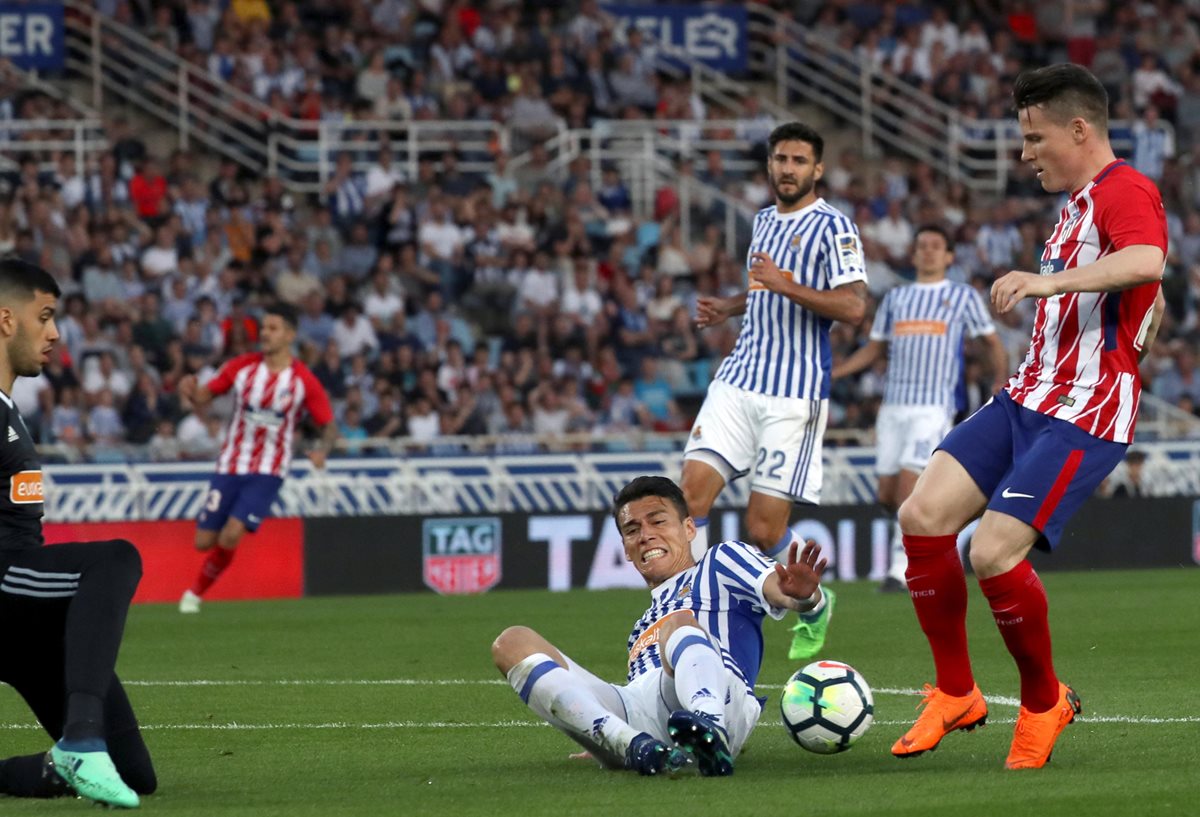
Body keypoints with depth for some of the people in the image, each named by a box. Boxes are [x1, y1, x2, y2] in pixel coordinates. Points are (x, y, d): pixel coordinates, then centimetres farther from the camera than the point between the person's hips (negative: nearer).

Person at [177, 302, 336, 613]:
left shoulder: (304, 381, -6)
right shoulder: (243, 366, -1)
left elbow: (329, 425, 1)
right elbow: (204, 396, 5)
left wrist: (322, 450, -21)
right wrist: (190, 391, -19)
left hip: (267, 472, -2)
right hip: (230, 467, 2)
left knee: (230, 536, -20)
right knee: (204, 541, -2)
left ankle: (197, 591, 4)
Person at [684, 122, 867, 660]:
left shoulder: (833, 227, -6)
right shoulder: (765, 220, 17)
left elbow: (853, 307, -17)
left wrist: (788, 287, -26)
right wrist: (727, 308, 19)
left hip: (795, 394, -6)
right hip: (738, 379, 7)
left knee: (763, 530, -5)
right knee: (692, 490, -12)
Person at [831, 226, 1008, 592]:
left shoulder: (964, 297, 6)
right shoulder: (895, 298, 16)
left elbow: (993, 343, 11)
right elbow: (874, 349, 22)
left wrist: (1000, 384, -5)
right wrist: (830, 373, 11)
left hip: (934, 407, -5)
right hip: (893, 406, 5)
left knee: (908, 483, -18)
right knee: (887, 495, 1)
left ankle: (900, 569, -14)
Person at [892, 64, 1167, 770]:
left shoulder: (1126, 192, -11)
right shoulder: (1079, 204, 21)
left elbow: (1148, 263, -35)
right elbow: (1153, 307, 34)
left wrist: (1050, 282, -42)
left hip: (1082, 418, -10)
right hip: (1028, 399, 10)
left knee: (994, 552, -19)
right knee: (923, 515, -4)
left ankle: (1045, 702, 5)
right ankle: (957, 695, 7)